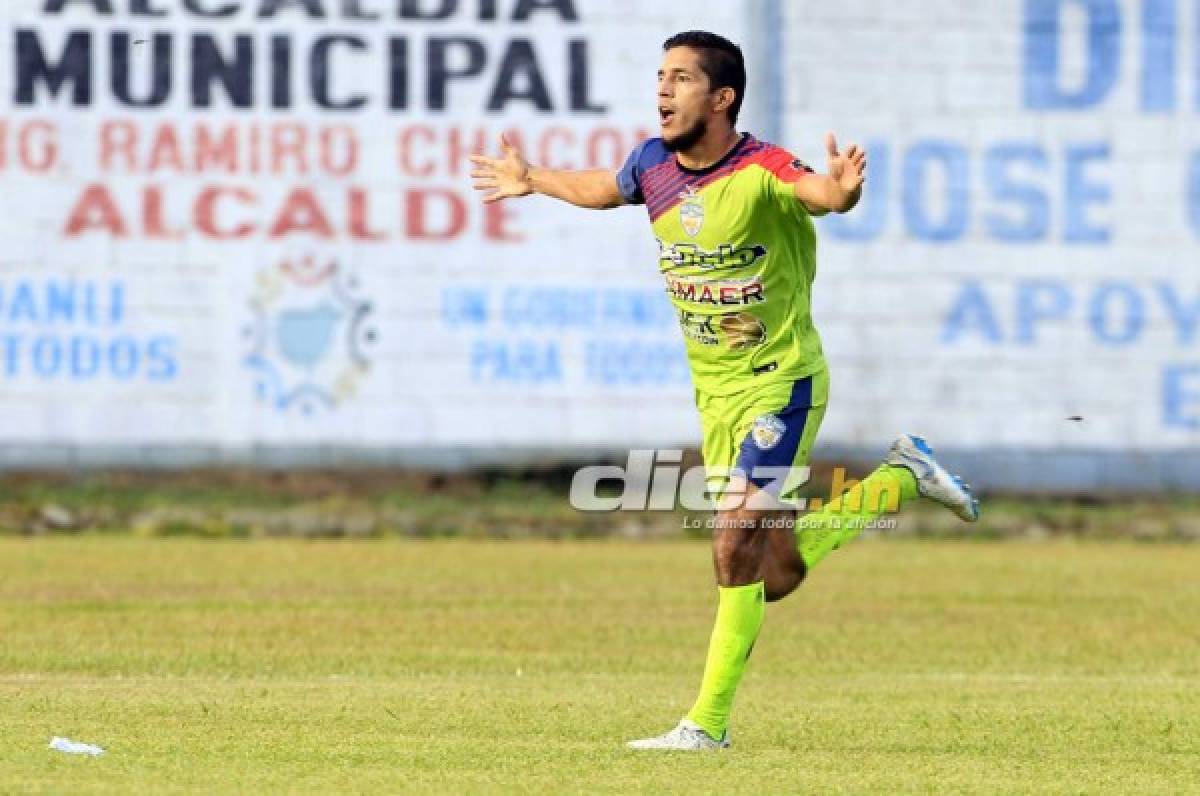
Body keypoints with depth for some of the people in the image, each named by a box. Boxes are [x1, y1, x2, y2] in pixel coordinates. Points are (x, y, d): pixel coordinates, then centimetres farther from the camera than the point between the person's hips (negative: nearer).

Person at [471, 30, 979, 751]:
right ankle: (900, 481, 35)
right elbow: (599, 189, 23)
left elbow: (817, 194, -42)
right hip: (714, 391, 8)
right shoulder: (653, 166, 0)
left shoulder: (762, 173, -21)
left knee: (736, 548, -18)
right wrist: (531, 180, 39)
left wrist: (840, 189, -66)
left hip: (780, 384, -8)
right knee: (776, 574, 15)